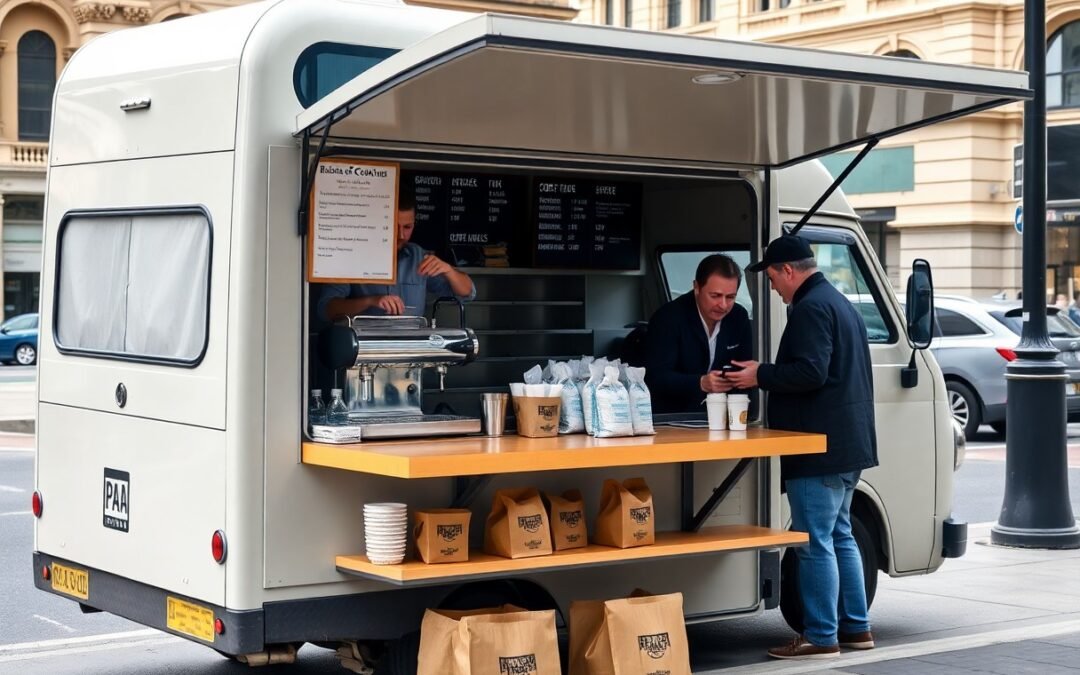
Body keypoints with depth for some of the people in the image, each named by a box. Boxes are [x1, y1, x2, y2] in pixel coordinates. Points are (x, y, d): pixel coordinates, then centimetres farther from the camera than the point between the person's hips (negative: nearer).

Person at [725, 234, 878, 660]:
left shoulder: (810, 308, -14)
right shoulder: (839, 303, 19)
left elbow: (811, 371, -24)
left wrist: (760, 376, -12)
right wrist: (768, 375, 22)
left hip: (819, 448, -11)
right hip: (848, 445, 11)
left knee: (816, 543, -6)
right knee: (839, 536, 17)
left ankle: (822, 637, -3)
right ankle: (856, 628, 23)